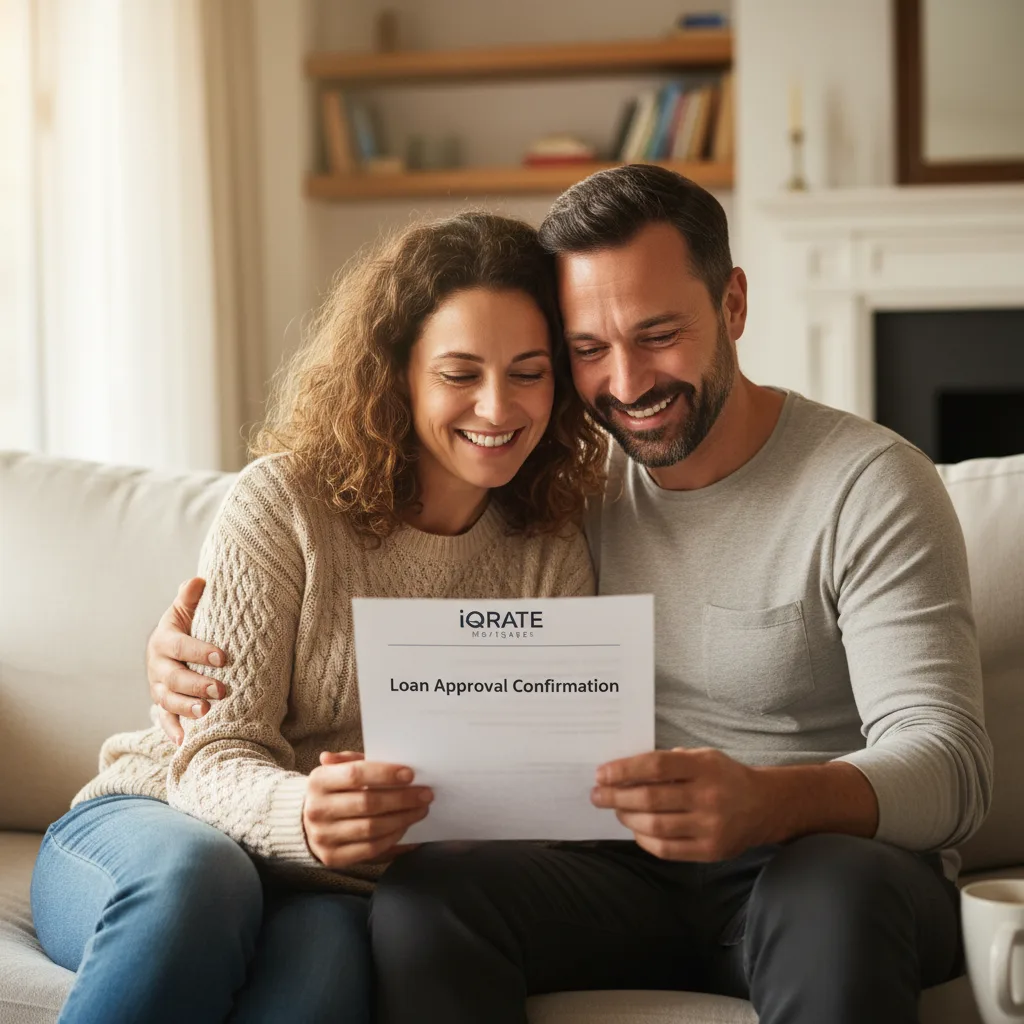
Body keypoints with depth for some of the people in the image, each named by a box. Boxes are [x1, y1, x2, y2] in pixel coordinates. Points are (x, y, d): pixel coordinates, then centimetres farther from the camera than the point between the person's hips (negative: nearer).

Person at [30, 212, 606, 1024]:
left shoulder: (552, 560, 5)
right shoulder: (283, 504, -6)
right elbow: (212, 755, -12)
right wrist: (301, 817, -35)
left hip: (333, 893, 1)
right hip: (153, 831, -1)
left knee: (323, 956, -36)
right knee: (195, 877, -38)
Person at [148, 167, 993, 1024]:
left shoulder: (866, 485, -7)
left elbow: (950, 764, -18)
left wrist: (765, 804, -40)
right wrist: (197, 650, -3)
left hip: (825, 866, -3)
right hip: (630, 878, 4)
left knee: (839, 890, -39)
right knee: (421, 894, -25)